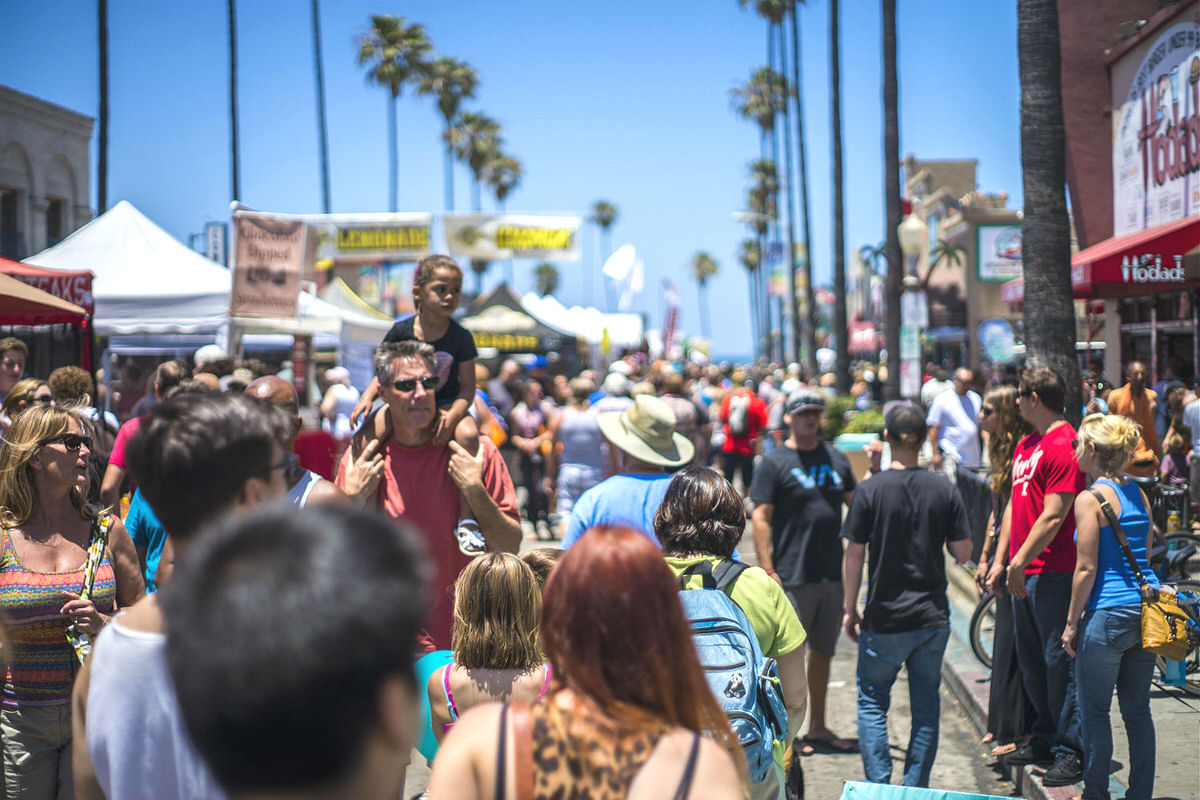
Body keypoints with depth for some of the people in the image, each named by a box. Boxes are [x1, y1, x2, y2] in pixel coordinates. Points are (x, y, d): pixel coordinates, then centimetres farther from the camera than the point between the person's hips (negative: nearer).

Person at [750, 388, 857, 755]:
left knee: (823, 652, 14)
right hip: (793, 577, -6)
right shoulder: (775, 462, -4)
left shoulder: (836, 459, 13)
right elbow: (760, 518, -8)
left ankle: (817, 727, 25)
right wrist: (767, 570, -14)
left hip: (832, 573, 6)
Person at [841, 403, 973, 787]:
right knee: (926, 705, 12)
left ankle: (878, 783, 5)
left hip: (885, 618, -2)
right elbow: (963, 552, -1)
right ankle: (916, 787, 14)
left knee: (872, 700, 12)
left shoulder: (870, 491, -9)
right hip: (933, 617, 2)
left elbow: (854, 555, -7)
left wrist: (849, 609, 3)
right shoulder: (945, 491, -3)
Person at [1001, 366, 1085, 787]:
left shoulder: (1064, 446, -14)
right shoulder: (1026, 445, 16)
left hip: (1053, 571, -10)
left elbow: (1053, 516, -19)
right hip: (1023, 573, 10)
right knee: (1031, 660, 16)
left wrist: (1021, 560, -18)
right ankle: (1044, 739, 28)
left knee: (1059, 661, -5)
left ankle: (1071, 751, 2)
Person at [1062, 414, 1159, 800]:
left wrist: (1071, 623, -5)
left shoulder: (1090, 499, -12)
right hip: (1147, 610, 7)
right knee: (1137, 711, 12)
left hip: (1108, 614, -7)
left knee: (1094, 711, 6)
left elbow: (1086, 569, -13)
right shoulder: (1138, 494, 9)